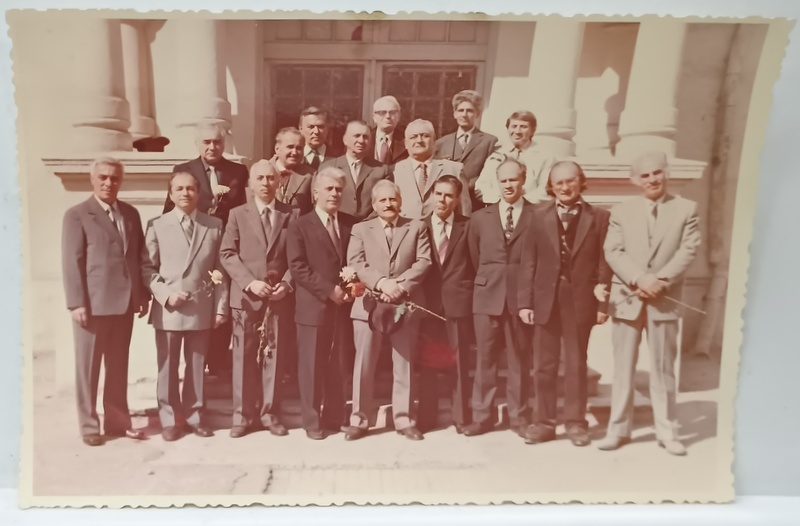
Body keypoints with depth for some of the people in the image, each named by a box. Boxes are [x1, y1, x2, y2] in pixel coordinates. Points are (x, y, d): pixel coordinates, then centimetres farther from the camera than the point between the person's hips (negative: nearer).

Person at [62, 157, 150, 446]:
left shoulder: (131, 213, 12)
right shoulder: (77, 215, -3)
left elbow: (140, 256, 13)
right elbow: (71, 262, -8)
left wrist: (143, 294, 7)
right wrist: (77, 303, -14)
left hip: (124, 303, 5)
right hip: (93, 303, -5)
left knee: (118, 366, 13)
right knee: (88, 367, 6)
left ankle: (117, 421, 23)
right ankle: (89, 426, 17)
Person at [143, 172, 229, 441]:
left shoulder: (214, 225, 6)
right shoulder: (157, 225, 3)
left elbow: (220, 270, 4)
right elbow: (148, 268, 1)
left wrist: (221, 306, 0)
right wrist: (165, 295, -12)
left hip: (202, 308, 1)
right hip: (167, 309, -1)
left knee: (197, 366, 10)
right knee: (168, 367, 8)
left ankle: (194, 415, 24)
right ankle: (170, 418, 21)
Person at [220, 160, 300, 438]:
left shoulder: (292, 214, 8)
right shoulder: (238, 214, 7)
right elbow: (227, 254, -1)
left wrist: (286, 283, -10)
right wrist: (250, 282, -13)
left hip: (280, 297, 1)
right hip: (246, 297, 0)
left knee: (274, 357, 7)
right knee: (244, 357, 4)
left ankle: (270, 413, 18)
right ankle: (243, 415, 14)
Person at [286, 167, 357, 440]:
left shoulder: (352, 224, 12)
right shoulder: (300, 226, 0)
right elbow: (297, 267, -9)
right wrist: (329, 290, -16)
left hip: (344, 306, 4)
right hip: (314, 307, -3)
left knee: (337, 366, 11)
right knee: (312, 366, 4)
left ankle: (335, 417, 22)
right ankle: (313, 422, 14)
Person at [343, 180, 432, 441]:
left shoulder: (417, 227, 10)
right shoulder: (360, 229, 9)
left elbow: (423, 262, -1)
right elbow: (355, 264, -3)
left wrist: (400, 285, -15)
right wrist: (381, 282, -19)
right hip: (369, 305, 0)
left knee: (404, 365, 7)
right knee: (363, 365, 3)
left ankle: (404, 420, 17)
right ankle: (359, 420, 15)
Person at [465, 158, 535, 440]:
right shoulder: (480, 218, 10)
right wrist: (485, 283, 11)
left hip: (521, 297, -2)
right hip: (487, 296, 2)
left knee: (520, 360, 7)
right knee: (484, 359, 6)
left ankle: (519, 417, 19)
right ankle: (482, 416, 16)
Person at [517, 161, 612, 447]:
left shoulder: (599, 217, 3)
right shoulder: (538, 216, 4)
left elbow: (604, 263, 0)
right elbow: (528, 262, 1)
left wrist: (603, 303, -5)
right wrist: (525, 302, -4)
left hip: (580, 300, -1)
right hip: (545, 300, 1)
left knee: (576, 364, 10)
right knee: (544, 365, 7)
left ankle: (576, 422, 21)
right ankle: (544, 421, 17)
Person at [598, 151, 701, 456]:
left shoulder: (686, 209, 7)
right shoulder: (621, 211, 8)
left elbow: (688, 250, -3)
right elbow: (613, 252, -2)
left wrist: (660, 281, -15)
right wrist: (639, 279, -16)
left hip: (664, 300, -1)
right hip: (626, 298, 1)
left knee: (663, 369, 6)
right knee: (623, 368, 6)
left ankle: (667, 433, 16)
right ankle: (619, 430, 15)